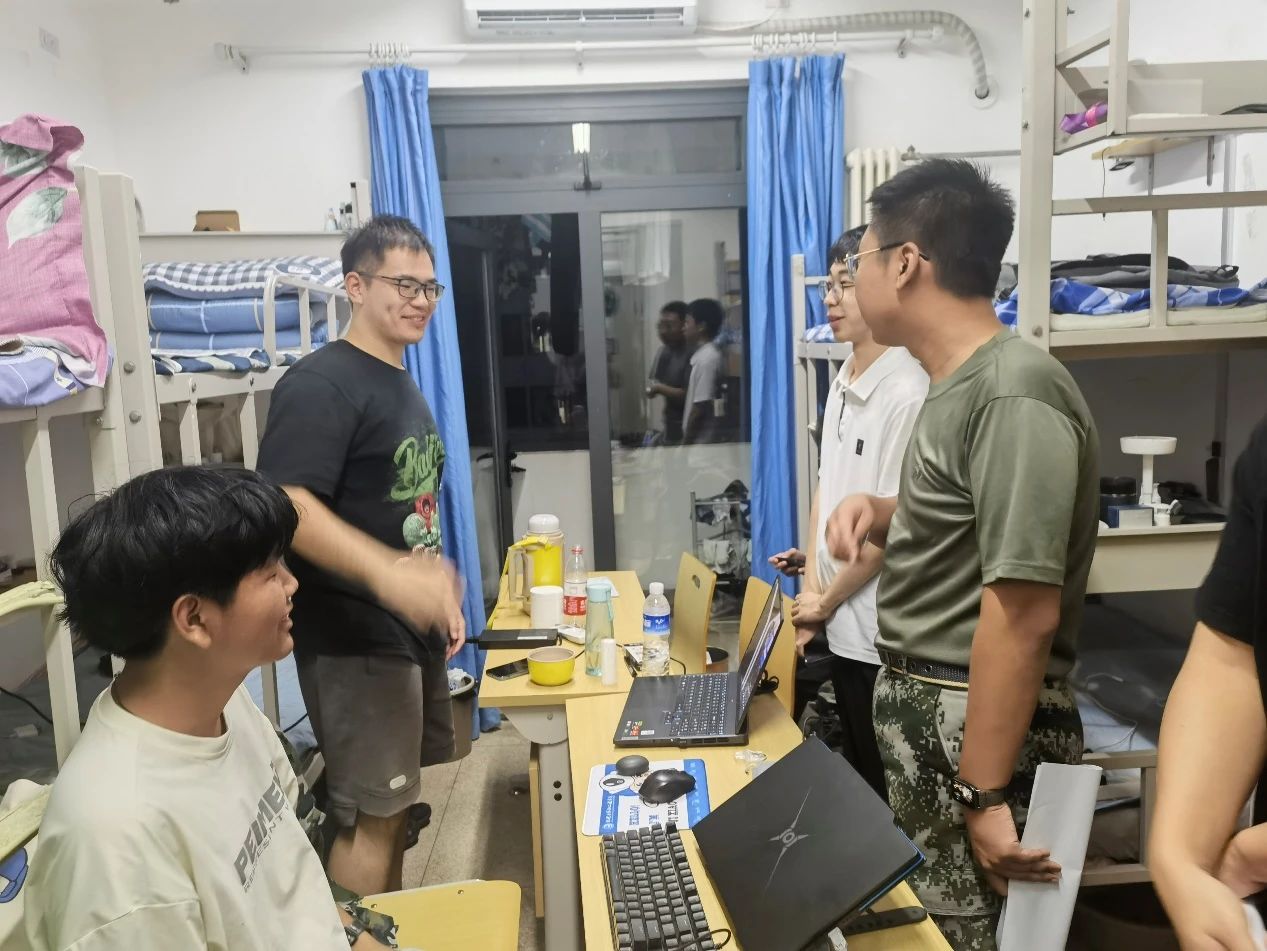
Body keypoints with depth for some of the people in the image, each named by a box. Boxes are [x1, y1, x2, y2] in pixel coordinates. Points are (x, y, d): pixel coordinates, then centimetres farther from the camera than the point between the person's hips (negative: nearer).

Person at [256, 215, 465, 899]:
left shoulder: (403, 385, 13)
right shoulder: (321, 385, -16)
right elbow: (284, 504, -29)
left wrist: (441, 596, 16)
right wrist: (386, 571, -40)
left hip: (412, 629, 9)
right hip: (355, 639, -9)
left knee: (395, 797, 20)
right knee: (369, 813, 0)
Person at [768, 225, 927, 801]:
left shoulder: (906, 393, -20)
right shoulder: (842, 384, 7)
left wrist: (826, 601, -8)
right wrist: (811, 589, 3)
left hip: (882, 635, -8)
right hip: (844, 626, 8)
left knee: (887, 784, 9)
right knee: (854, 774, 22)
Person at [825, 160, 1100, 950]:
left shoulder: (1014, 394, -22)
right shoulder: (961, 384, 9)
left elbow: (1023, 613, -25)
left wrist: (984, 794, -23)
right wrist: (879, 511, 3)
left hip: (982, 728, -9)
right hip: (929, 710, 9)